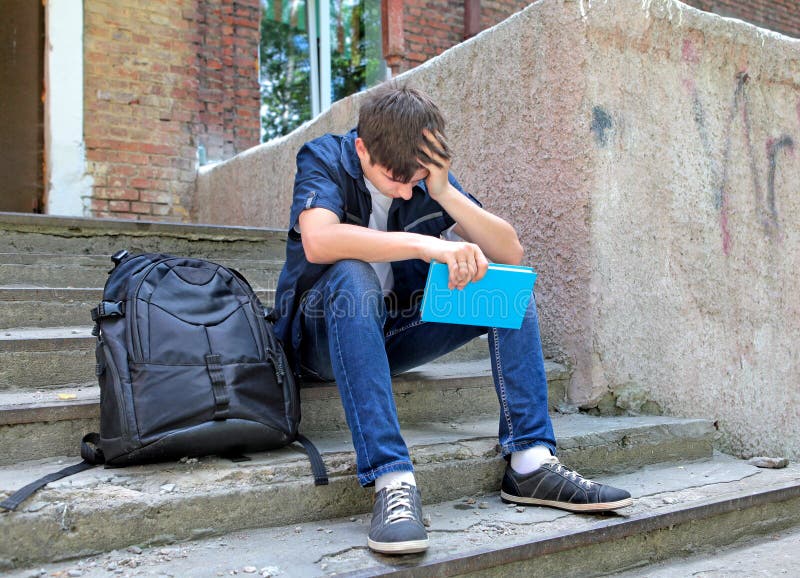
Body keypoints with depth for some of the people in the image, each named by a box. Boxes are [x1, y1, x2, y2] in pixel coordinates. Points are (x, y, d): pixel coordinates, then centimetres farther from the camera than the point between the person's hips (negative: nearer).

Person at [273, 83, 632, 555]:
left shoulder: (431, 179, -1)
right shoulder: (325, 159, -12)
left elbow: (511, 254, -8)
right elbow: (318, 241, -34)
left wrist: (445, 193, -20)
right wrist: (425, 244, -40)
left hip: (394, 335, 5)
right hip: (322, 335, -4)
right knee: (352, 276, -37)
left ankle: (531, 463, -17)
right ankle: (392, 481, -41)